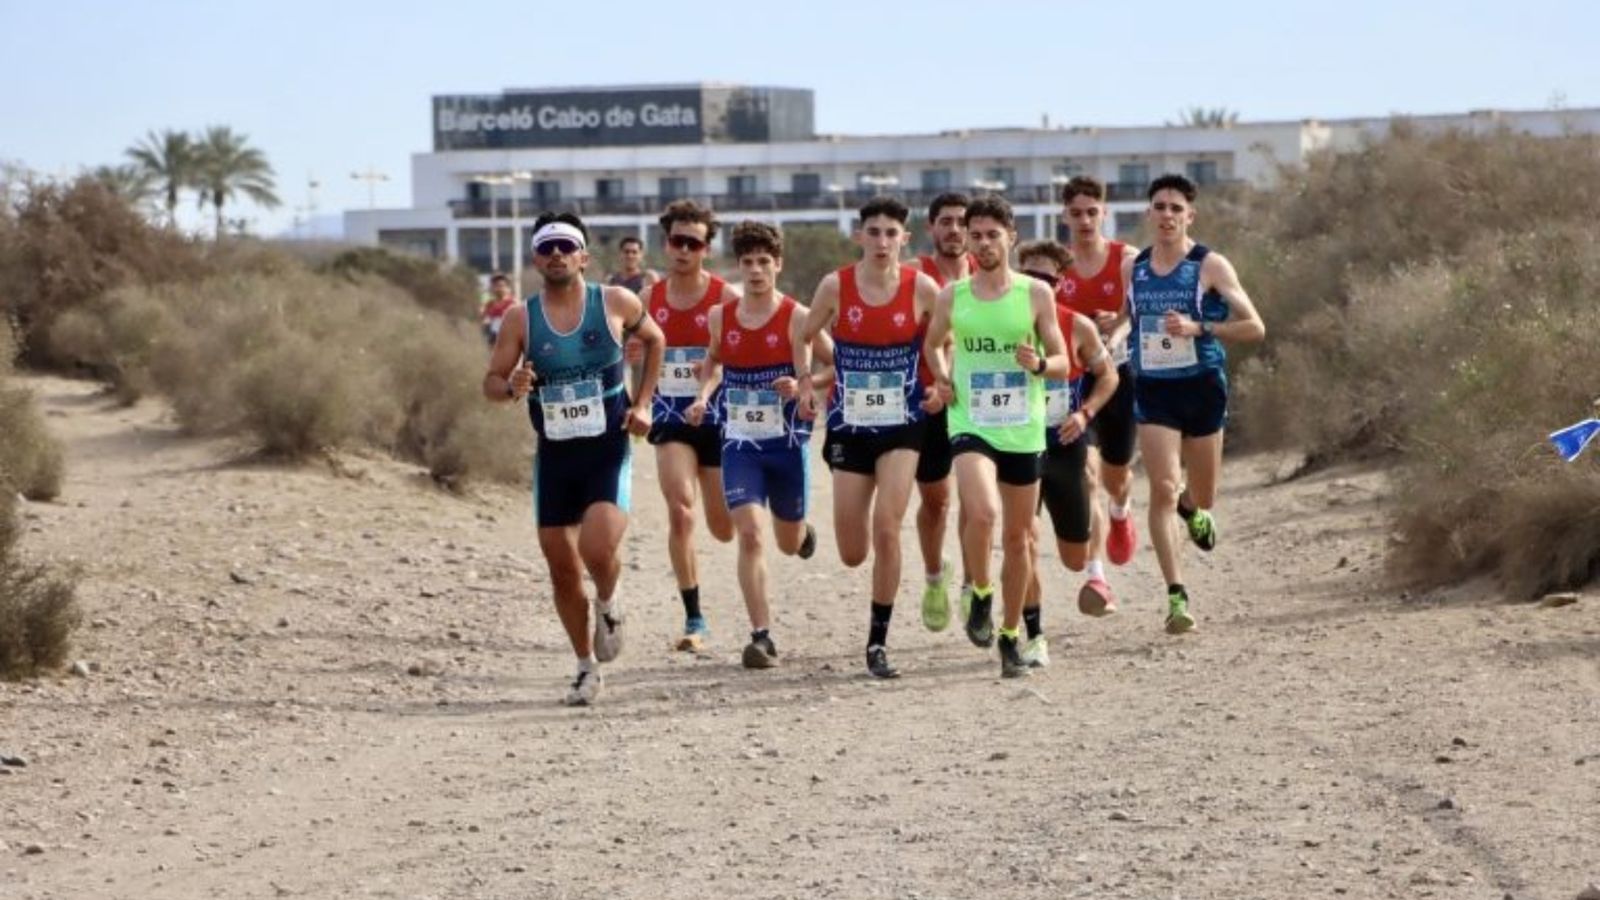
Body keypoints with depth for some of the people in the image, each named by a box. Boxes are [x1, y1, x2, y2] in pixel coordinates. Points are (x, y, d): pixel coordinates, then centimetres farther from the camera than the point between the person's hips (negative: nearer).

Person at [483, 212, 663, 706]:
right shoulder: (520, 319, -2)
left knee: (598, 550, -23)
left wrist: (642, 404, 7)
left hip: (608, 451, -2)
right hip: (554, 456, 2)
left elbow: (655, 340, 15)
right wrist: (512, 387, -21)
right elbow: (490, 382, 2)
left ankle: (608, 604, 12)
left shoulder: (616, 304, -4)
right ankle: (586, 666, 23)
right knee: (562, 568, 5)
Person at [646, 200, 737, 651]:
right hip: (672, 419, 2)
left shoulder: (725, 298, -6)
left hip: (717, 417, -2)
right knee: (680, 514, -16)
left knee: (724, 528, 8)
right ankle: (694, 619, -10)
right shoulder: (651, 298, 4)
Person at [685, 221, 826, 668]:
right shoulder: (721, 317, 1)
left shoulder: (797, 318, -10)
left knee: (789, 544, 14)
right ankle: (761, 635, -12)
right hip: (740, 443, 1)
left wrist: (800, 389, -27)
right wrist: (704, 395, 3)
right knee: (749, 534, -15)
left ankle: (803, 529, 54)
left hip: (788, 442, -1)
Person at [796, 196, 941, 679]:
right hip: (849, 426, 1)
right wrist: (805, 383, -5)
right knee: (853, 553, 3)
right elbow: (804, 338, 9)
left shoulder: (922, 288, -7)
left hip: (903, 425, -1)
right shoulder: (835, 286, -6)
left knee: (887, 528, -15)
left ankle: (879, 641, -3)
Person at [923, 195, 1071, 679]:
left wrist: (1039, 364, -19)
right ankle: (981, 595, -1)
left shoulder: (1036, 294, -1)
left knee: (1018, 536, 9)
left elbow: (1063, 364, 2)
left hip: (1024, 430, 1)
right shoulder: (952, 296, 3)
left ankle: (1011, 634, 25)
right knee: (982, 513, -27)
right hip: (971, 426, -1)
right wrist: (942, 378, 5)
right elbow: (933, 343, 22)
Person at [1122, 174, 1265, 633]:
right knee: (1162, 490, -15)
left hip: (1203, 388, -1)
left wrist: (1198, 328, -22)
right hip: (1152, 390, 1)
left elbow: (1254, 327, -10)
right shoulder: (1132, 269, 5)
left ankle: (1192, 509, 51)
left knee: (1203, 499, 12)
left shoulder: (1211, 267, -6)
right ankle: (1176, 595, -14)